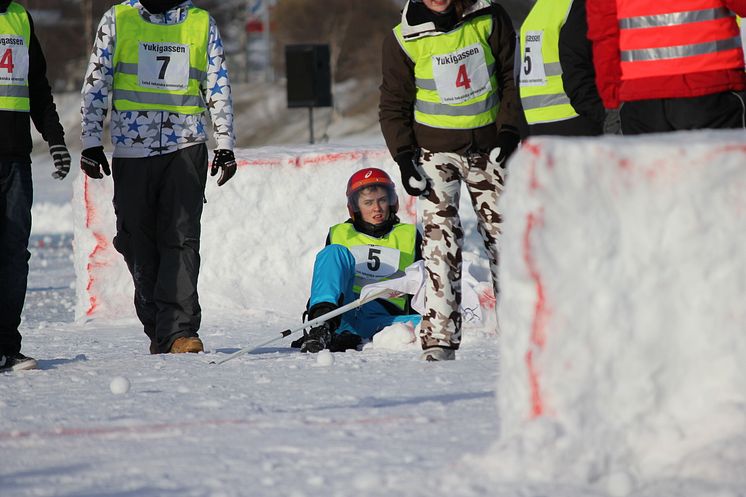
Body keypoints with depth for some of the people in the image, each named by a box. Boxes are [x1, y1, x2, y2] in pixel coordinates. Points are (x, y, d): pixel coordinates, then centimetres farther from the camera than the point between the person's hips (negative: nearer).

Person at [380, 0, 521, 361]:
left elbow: (511, 78, 2)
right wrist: (404, 158, -9)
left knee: (501, 230, 6)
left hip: (489, 147, 2)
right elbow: (394, 105, 0)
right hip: (436, 149, -2)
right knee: (440, 234, -12)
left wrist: (508, 132, -7)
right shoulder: (404, 40, -7)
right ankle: (439, 338, -15)